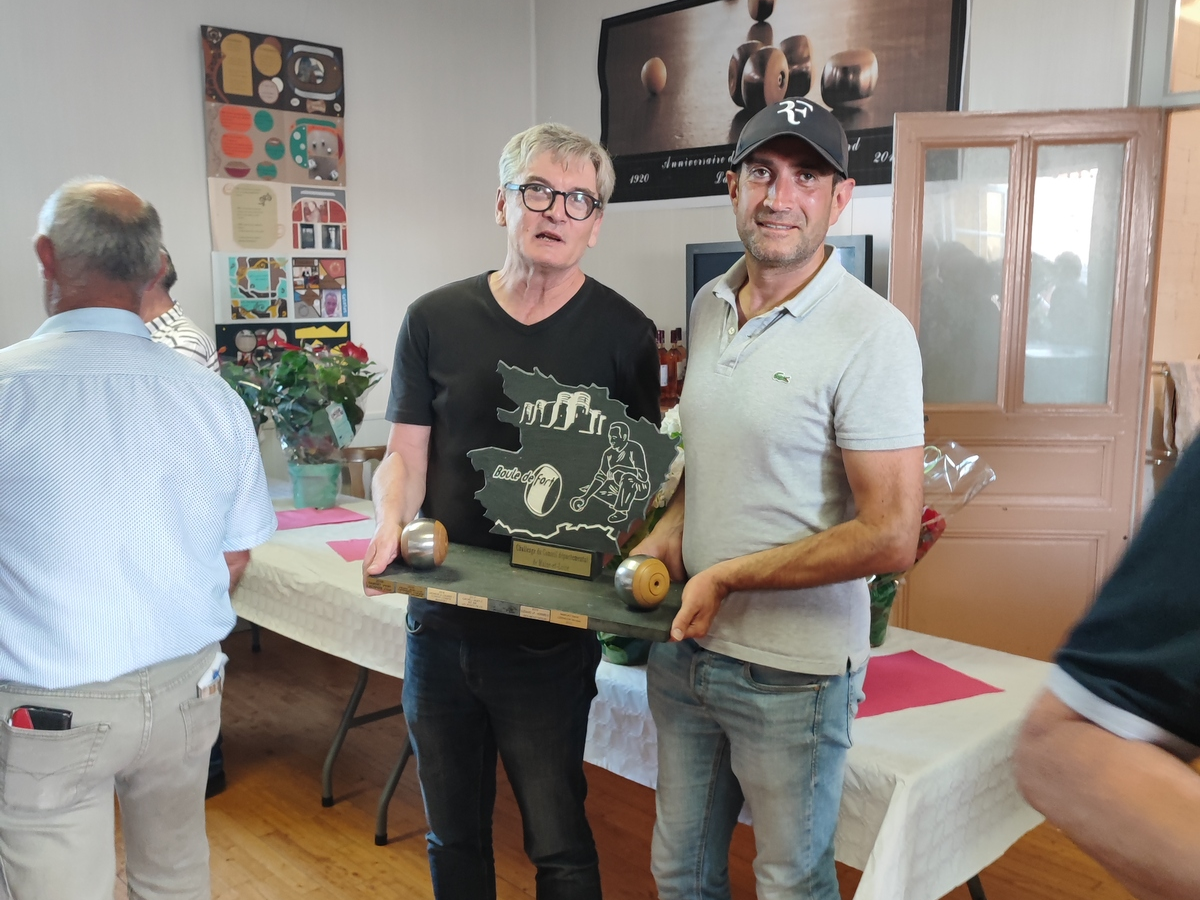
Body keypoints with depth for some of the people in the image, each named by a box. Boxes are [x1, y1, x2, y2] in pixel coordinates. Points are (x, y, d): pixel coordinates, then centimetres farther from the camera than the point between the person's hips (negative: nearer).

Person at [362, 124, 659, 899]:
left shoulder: (623, 333, -4)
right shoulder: (434, 321, 2)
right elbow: (404, 457, 3)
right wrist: (389, 525, -17)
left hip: (551, 632, -2)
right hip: (441, 621, 3)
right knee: (452, 835, 20)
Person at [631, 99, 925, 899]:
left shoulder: (871, 332, -17)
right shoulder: (709, 306, 5)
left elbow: (890, 539, -20)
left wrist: (726, 577, -16)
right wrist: (673, 525, 0)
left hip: (794, 671, -6)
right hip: (686, 646, 6)